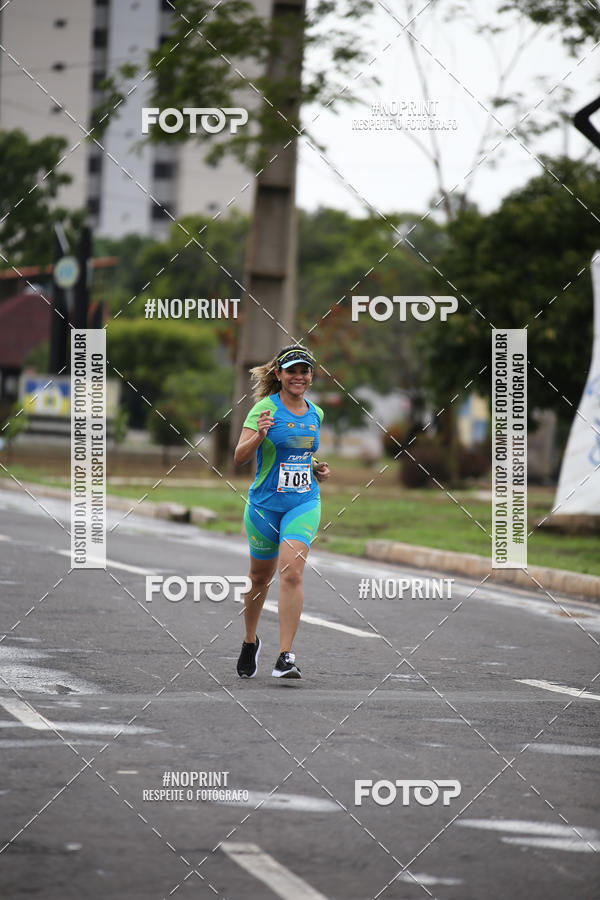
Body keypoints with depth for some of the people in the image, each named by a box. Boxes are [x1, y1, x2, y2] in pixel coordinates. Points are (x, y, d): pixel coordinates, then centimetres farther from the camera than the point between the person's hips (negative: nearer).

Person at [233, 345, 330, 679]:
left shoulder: (316, 414, 8)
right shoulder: (266, 408, -8)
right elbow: (240, 457, -16)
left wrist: (317, 469, 6)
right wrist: (259, 435, -34)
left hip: (304, 504, 2)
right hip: (265, 503, -2)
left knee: (292, 572, -17)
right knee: (261, 577, 12)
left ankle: (286, 657, -19)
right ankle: (250, 642, 38)